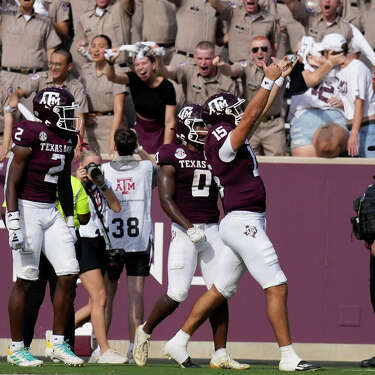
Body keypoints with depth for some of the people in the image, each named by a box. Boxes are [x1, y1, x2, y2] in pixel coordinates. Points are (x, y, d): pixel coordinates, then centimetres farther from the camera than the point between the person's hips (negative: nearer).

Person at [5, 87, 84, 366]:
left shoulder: (68, 139, 8)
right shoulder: (30, 135, -15)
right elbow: (13, 183, -14)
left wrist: (70, 222, 21)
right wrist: (13, 223, -19)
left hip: (51, 212, 8)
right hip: (27, 210, -7)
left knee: (69, 274, 1)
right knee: (26, 280, -3)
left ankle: (59, 343, 11)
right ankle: (16, 348, 6)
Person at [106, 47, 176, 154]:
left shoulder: (166, 86, -17)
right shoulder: (134, 79, -9)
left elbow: (169, 122, -17)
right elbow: (112, 78, -29)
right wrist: (111, 62, -50)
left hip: (160, 131, -3)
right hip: (140, 128, 3)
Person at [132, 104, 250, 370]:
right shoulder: (174, 157, -3)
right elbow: (166, 200, -9)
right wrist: (190, 228, -18)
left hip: (212, 230, 5)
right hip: (184, 230, -5)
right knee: (177, 293, -10)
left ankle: (220, 355, -1)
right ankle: (145, 332, 15)